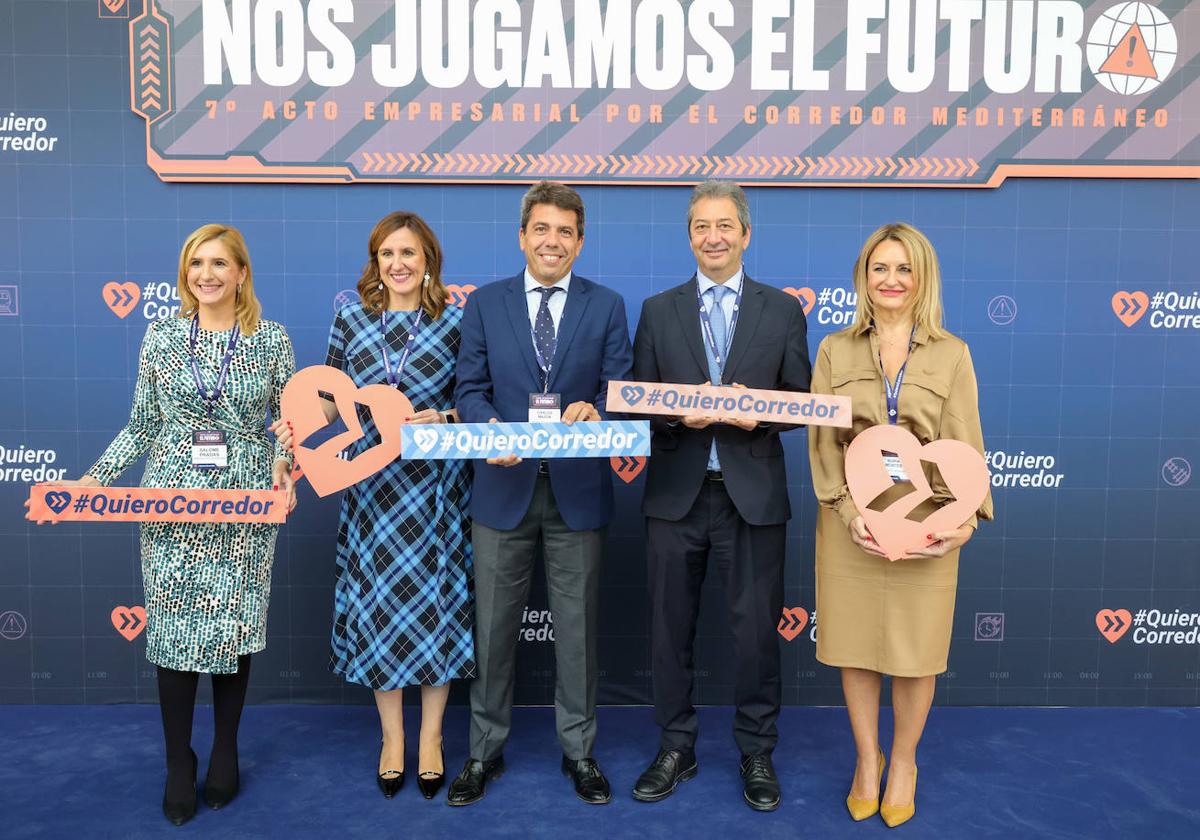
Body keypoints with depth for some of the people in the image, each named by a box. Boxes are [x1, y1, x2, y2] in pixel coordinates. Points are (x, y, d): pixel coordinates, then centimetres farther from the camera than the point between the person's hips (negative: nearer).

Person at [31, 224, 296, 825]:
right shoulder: (161, 337, 4)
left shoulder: (272, 340, 0)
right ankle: (178, 764, 21)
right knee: (172, 630, 4)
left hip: (247, 505, -1)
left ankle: (225, 752, 27)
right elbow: (141, 426, 8)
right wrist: (95, 478, -1)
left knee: (234, 627, 7)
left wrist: (285, 463, -14)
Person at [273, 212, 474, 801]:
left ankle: (431, 737, 22)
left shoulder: (454, 321, -1)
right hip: (372, 482, 2)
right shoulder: (350, 319, 5)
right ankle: (391, 736, 25)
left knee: (435, 598, 4)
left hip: (436, 483, -1)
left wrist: (441, 419, -16)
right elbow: (333, 398, 7)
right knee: (377, 599, 6)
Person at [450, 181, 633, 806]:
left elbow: (620, 390, 0)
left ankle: (579, 750, 28)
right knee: (494, 624, 10)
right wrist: (491, 432, -20)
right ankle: (486, 750, 28)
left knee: (578, 625, 10)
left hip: (578, 489, 0)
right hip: (504, 486, 1)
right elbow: (470, 389, 1)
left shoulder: (607, 306, 5)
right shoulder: (485, 303, 5)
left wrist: (595, 410, -23)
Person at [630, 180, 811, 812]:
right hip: (675, 494, 1)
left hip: (753, 494, -1)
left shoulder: (783, 310, 6)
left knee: (757, 629, 6)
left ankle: (756, 753, 26)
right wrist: (677, 414, -16)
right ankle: (676, 748, 29)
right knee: (670, 629, 10)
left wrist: (758, 414, -16)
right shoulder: (658, 311, 7)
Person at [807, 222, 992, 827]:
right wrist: (849, 510, -13)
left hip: (926, 522, 0)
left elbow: (964, 442, 0)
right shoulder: (835, 351, 3)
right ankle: (866, 759, 30)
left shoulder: (951, 354, 3)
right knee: (855, 644, 9)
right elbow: (822, 441, -1)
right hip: (850, 519, 1)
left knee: (917, 650, 8)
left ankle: (903, 763, 31)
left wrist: (967, 516, -14)